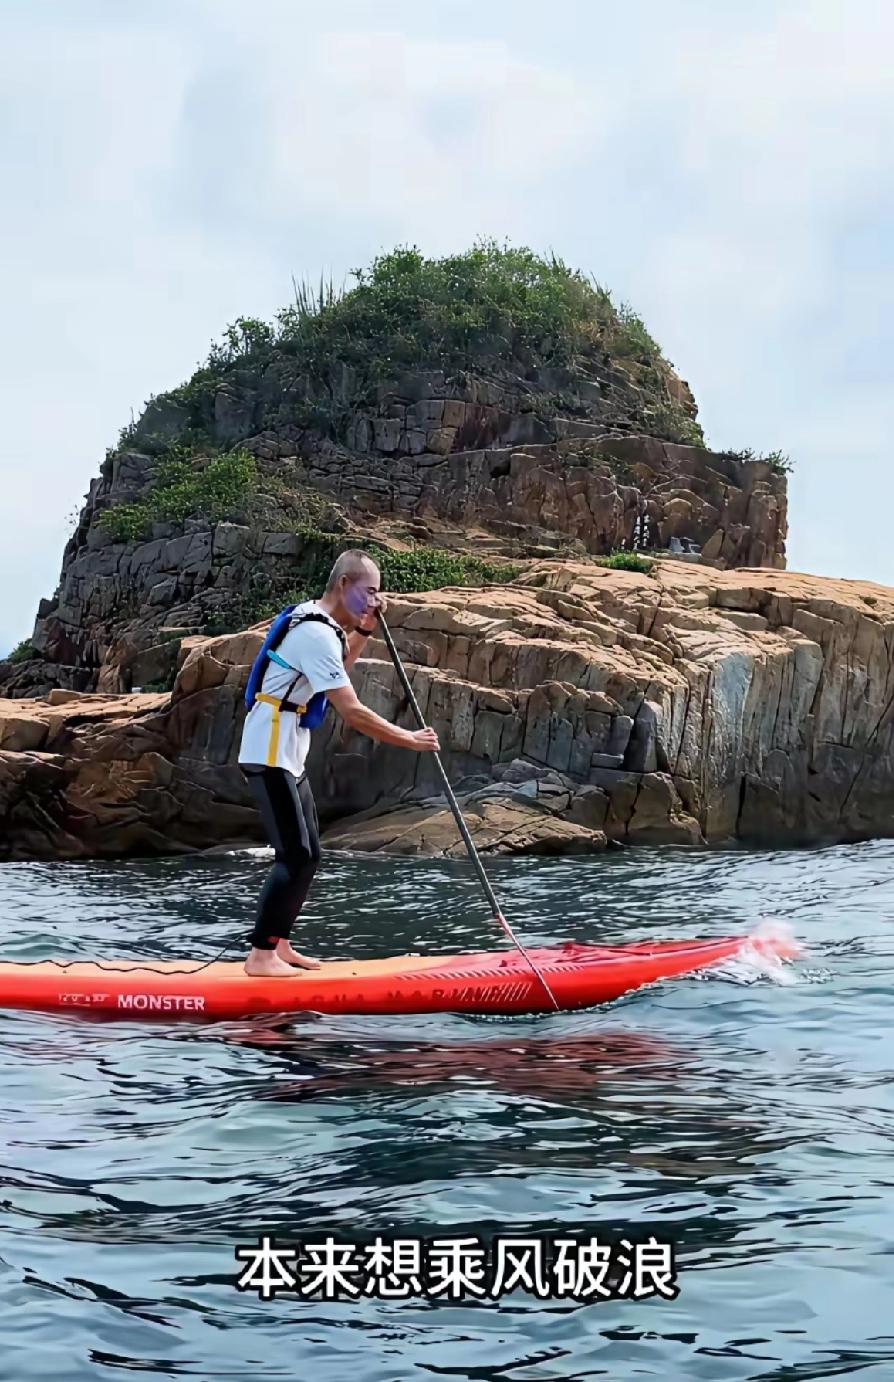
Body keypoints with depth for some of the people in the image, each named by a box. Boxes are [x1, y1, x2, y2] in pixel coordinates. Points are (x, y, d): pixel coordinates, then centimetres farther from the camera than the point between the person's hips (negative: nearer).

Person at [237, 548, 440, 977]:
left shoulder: (312, 617, 10)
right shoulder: (317, 634, -21)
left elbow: (338, 667, 31)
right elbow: (352, 712, -25)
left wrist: (365, 627, 16)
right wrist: (411, 740, -18)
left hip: (285, 755, 11)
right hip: (271, 755, -11)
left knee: (306, 854, 13)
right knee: (298, 856, -13)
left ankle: (279, 946, 18)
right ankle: (260, 956, -12)